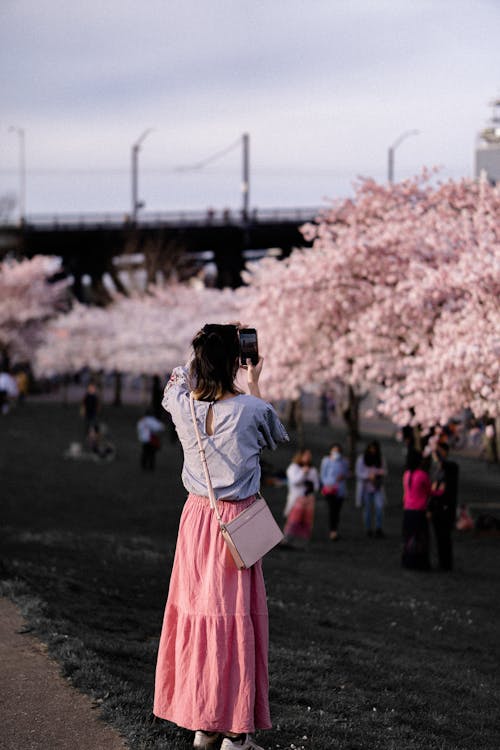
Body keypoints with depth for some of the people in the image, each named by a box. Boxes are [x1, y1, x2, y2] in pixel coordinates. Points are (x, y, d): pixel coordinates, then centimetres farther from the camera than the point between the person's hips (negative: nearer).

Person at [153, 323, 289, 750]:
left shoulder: (183, 406, -6)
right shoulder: (251, 409, -15)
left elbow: (178, 379, 20)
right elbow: (275, 438, 9)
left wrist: (212, 348, 26)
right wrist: (255, 387, 16)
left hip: (196, 517, 4)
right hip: (237, 522, -4)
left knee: (196, 610, 11)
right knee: (235, 618, 1)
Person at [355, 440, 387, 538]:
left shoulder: (380, 459, 7)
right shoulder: (361, 459, 0)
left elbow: (384, 471, 10)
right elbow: (359, 473, -3)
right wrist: (368, 475, -19)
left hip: (377, 488, 1)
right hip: (366, 487, -1)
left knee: (380, 506, -15)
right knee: (367, 509, 4)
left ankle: (379, 529, -9)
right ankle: (368, 529, 16)